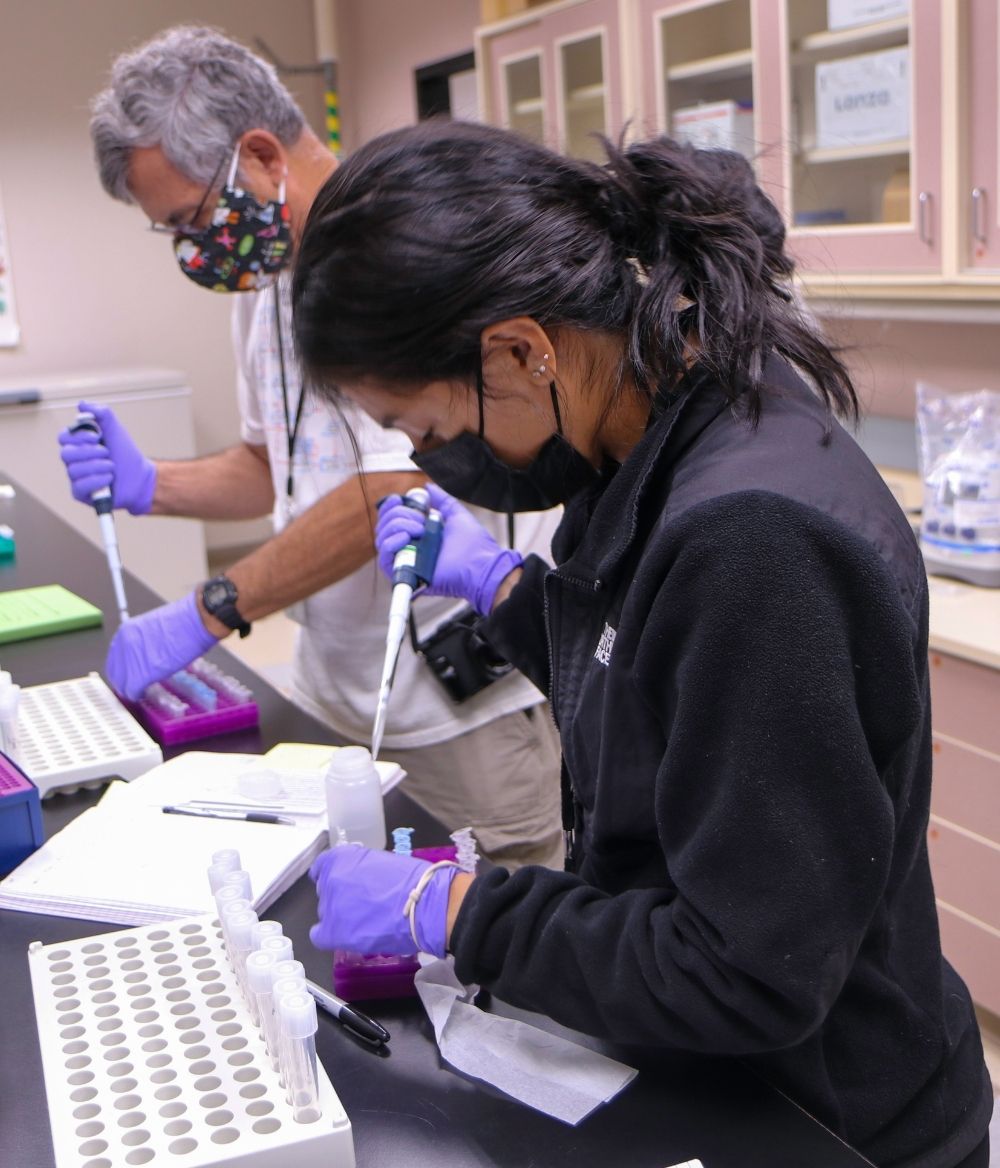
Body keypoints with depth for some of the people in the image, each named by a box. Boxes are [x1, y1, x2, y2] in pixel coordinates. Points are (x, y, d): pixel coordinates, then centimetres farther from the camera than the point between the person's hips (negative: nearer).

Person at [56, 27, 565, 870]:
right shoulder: (263, 275, 10)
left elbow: (395, 489, -25)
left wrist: (211, 611, -19)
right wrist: (148, 485, 0)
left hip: (469, 701, -7)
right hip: (335, 697, 8)